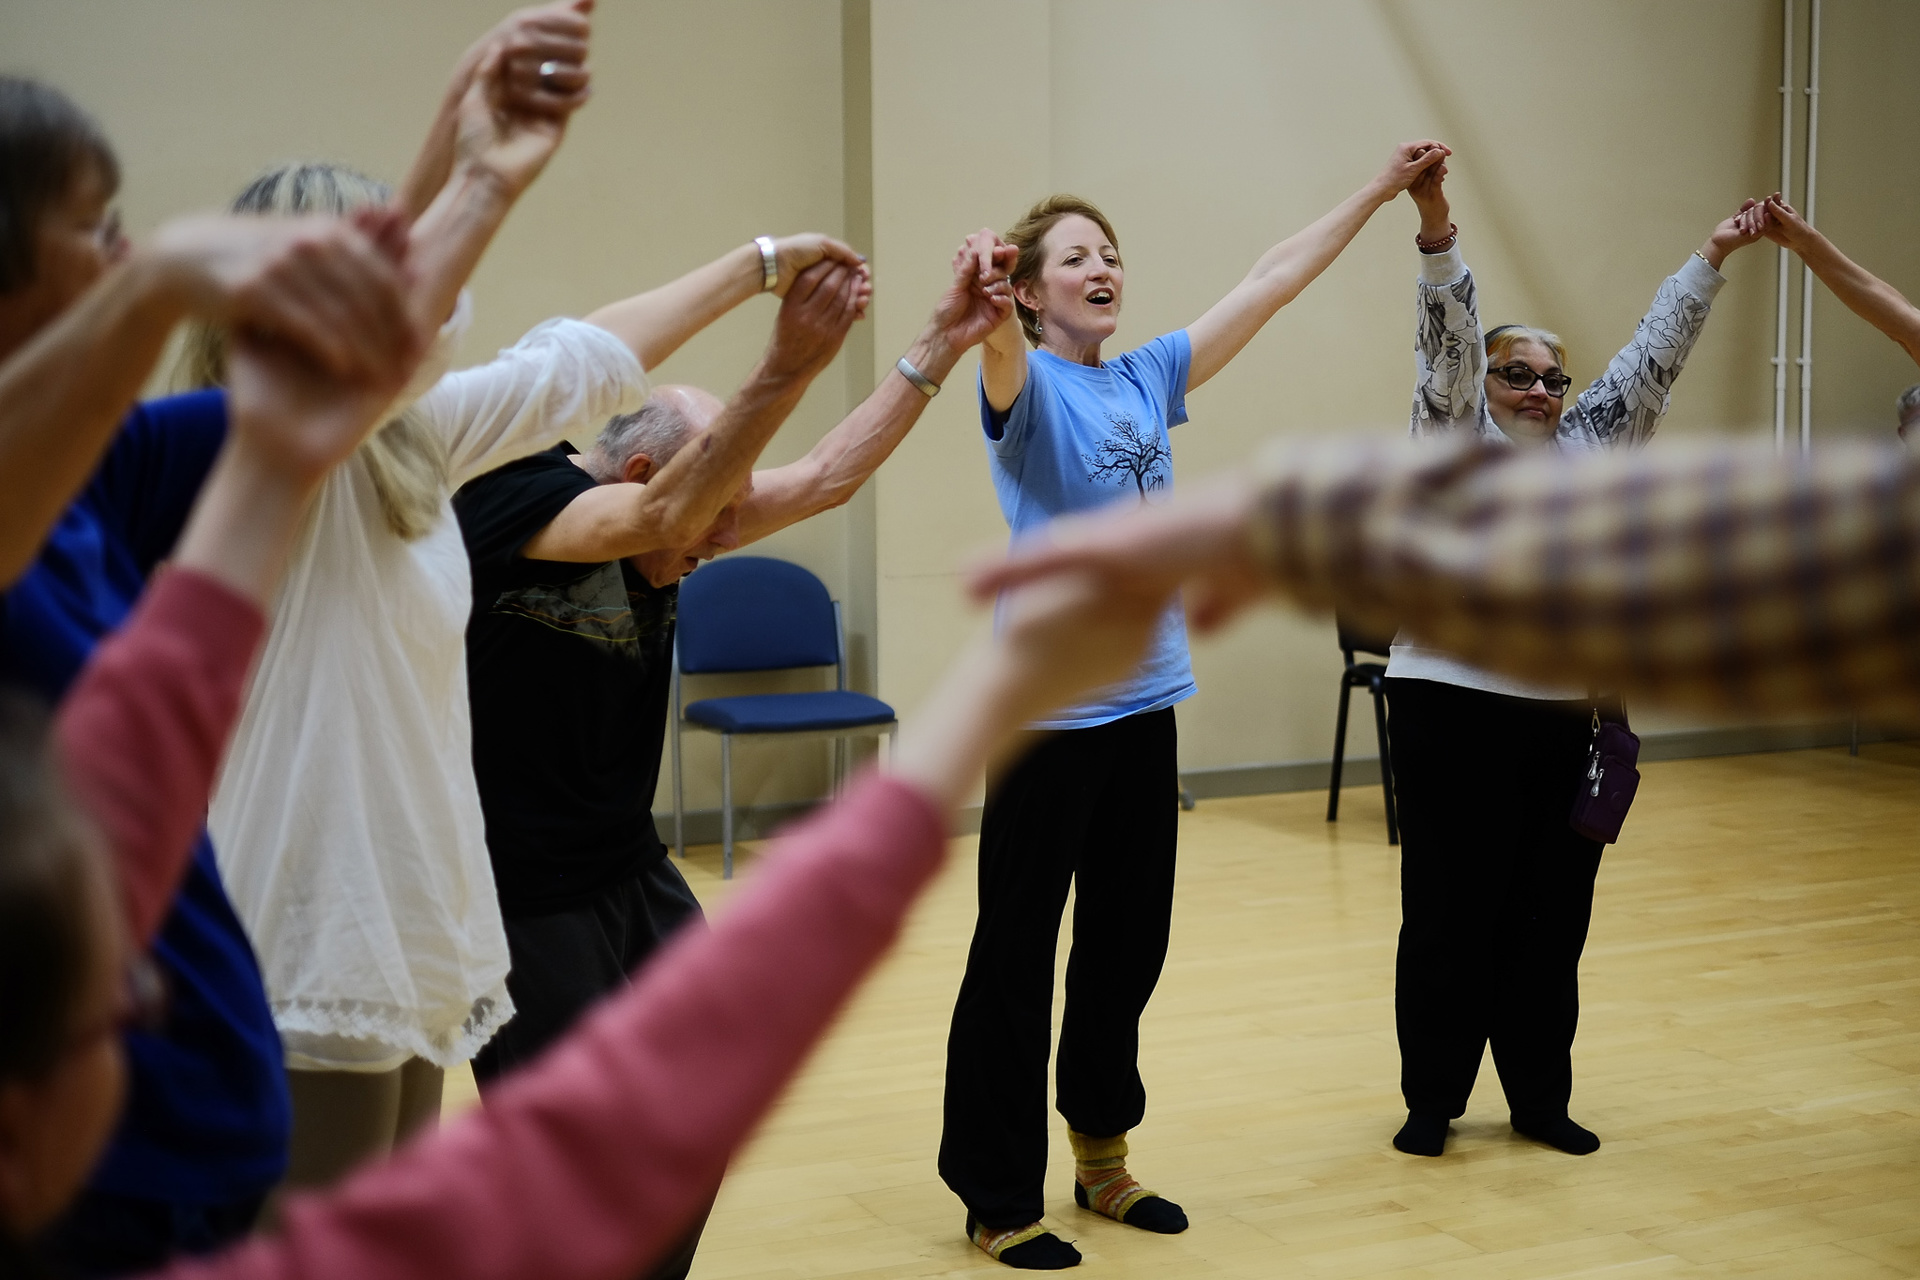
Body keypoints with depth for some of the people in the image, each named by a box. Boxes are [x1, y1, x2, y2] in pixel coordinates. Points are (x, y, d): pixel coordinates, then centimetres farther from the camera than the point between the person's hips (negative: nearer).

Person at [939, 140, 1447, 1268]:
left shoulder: (1148, 380, 9)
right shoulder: (1027, 385, -8)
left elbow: (1273, 281, 14)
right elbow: (1002, 349, -32)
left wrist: (1381, 191, 16)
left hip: (1145, 706, 7)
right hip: (1049, 710, -6)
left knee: (1128, 951, 16)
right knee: (1016, 960, 1)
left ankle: (1102, 1156, 31)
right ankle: (998, 1198, 12)